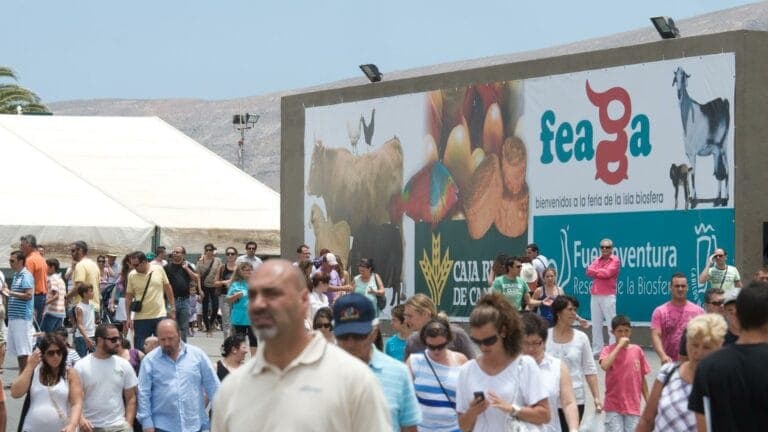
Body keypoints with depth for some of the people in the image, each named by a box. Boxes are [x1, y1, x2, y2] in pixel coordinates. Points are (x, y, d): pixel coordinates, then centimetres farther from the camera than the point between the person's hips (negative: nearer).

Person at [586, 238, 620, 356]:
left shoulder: (615, 260, -2)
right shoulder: (597, 260, 17)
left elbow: (607, 273, -14)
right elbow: (589, 271, 3)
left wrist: (596, 271, 0)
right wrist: (601, 272, -9)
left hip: (608, 296, -6)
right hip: (595, 296, 6)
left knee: (611, 323, -7)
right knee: (596, 324, 8)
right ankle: (597, 349, 14)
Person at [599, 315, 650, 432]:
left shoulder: (637, 350, 4)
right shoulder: (608, 350, -3)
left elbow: (642, 378, 10)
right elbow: (605, 366, -26)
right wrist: (619, 346, -19)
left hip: (633, 406, 2)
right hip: (614, 406, -2)